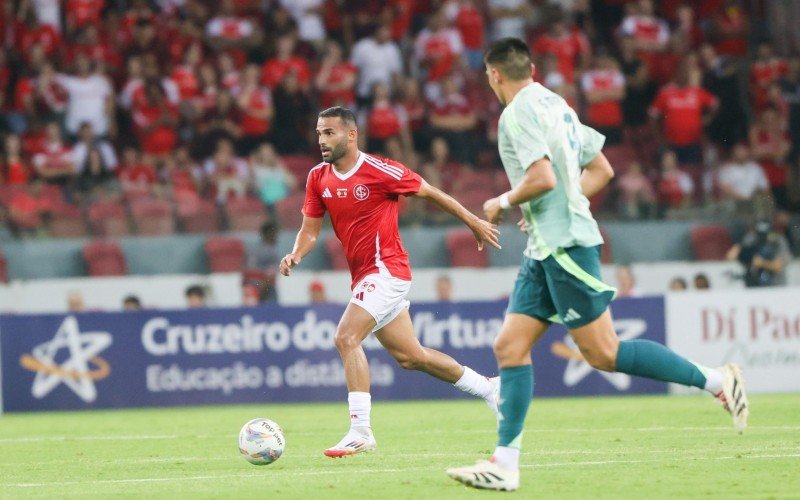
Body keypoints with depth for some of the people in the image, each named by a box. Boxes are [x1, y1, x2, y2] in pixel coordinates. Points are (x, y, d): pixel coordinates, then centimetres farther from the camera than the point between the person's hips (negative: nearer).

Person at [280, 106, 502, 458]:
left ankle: (360, 431, -22)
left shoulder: (379, 171, -14)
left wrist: (473, 223, 4)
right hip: (363, 276, 8)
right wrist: (296, 254, -13)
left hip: (386, 268, -8)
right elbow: (311, 228, 9)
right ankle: (488, 388, 32)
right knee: (410, 356, 15)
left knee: (346, 338, -22)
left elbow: (429, 192, -4)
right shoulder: (318, 178, 5)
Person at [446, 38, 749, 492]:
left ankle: (717, 380, -3)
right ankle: (505, 464, 0)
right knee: (510, 347, 4)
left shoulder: (519, 114, -12)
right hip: (546, 249, 10)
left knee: (603, 353, -8)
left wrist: (503, 203, -7)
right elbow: (601, 170, 19)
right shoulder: (556, 105, 16)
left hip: (565, 245, -10)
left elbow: (543, 179, -23)